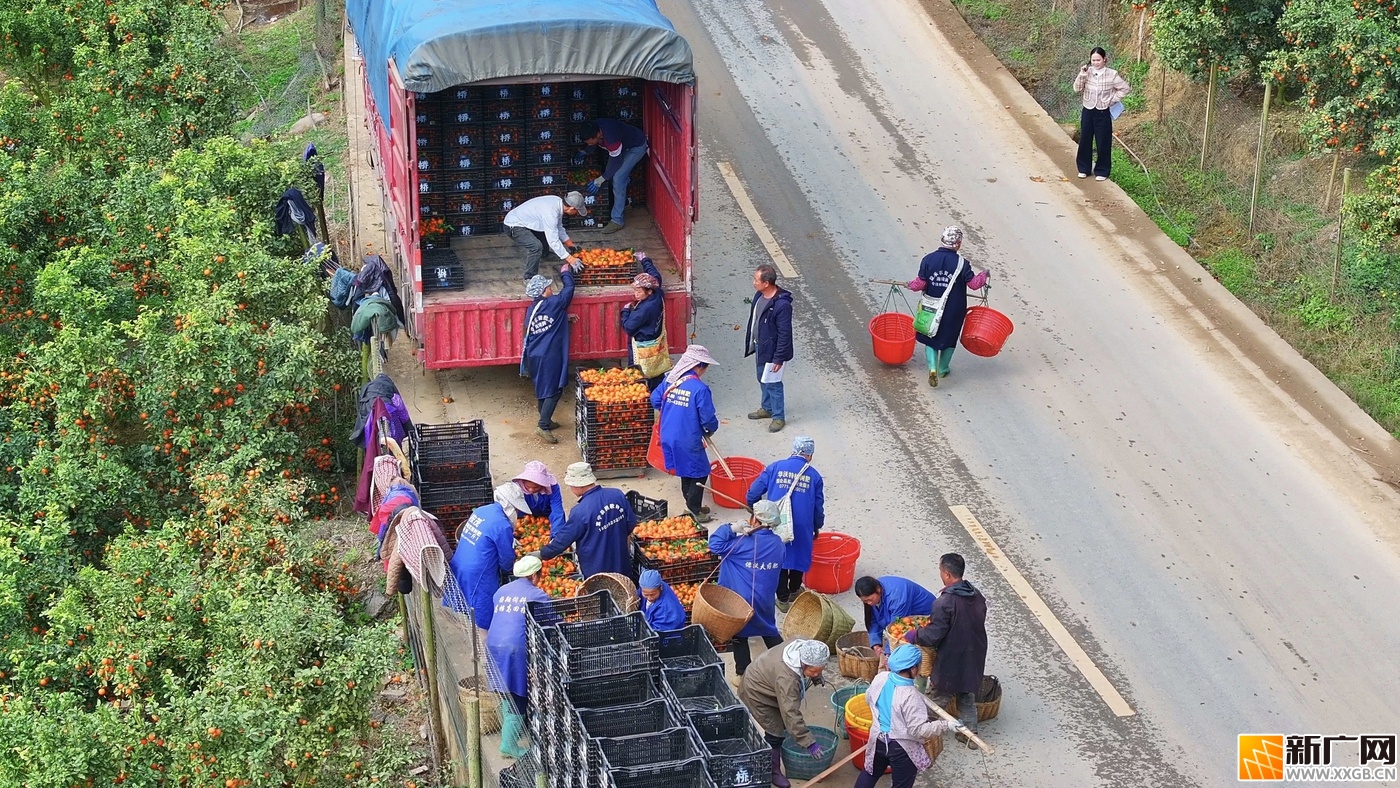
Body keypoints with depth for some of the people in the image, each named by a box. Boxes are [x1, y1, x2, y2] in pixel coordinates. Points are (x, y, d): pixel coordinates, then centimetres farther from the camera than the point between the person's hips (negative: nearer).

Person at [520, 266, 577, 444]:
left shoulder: (531, 310, 8)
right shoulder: (555, 303, -12)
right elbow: (569, 288, 2)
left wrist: (565, 318, 23)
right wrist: (566, 273, 20)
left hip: (534, 356, 7)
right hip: (550, 356, -7)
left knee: (542, 388, 20)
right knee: (554, 391, -4)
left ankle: (545, 421, 32)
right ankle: (543, 426, -10)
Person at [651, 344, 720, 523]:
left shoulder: (670, 380, -2)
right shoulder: (700, 388, -22)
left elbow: (655, 400, 8)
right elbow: (708, 418, -20)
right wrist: (712, 429, 3)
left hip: (668, 437, 7)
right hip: (688, 440, -7)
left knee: (686, 470, 25)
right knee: (700, 473, 11)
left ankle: (692, 506, 38)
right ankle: (694, 511, 15)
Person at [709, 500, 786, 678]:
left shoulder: (745, 543, -23)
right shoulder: (778, 543, -4)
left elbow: (715, 545, -22)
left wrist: (731, 528, -15)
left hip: (741, 599, -5)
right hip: (766, 599, 5)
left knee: (739, 635, 12)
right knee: (769, 631, 23)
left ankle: (743, 673, 18)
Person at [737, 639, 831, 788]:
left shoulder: (804, 649, -24)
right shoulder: (786, 678, -45)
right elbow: (791, 713, -43)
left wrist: (817, 677, 10)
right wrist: (809, 742, -41)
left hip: (766, 684, 9)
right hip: (756, 694, -9)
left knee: (783, 722, 21)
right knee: (775, 732, -8)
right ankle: (773, 771, 9)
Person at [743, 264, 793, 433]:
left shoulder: (781, 304, -29)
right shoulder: (759, 295, -3)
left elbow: (784, 334, -24)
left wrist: (779, 358, -21)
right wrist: (751, 343, 19)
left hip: (772, 350, -9)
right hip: (759, 347, 9)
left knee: (772, 383, 4)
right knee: (762, 379, 23)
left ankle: (779, 417, 19)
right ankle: (766, 408, 43)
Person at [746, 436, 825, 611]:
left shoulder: (775, 468, 1)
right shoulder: (814, 476, 3)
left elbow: (753, 493, -1)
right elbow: (818, 506, 9)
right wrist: (817, 526, 26)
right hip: (802, 525, 0)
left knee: (779, 558, 13)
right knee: (799, 555, 22)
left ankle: (783, 598, 17)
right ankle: (794, 590, 40)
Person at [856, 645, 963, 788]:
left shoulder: (880, 678, -10)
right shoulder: (910, 696, -30)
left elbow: (869, 698, 10)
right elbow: (918, 729, -27)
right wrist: (946, 726, -23)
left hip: (878, 740, 6)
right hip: (902, 748, -6)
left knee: (870, 771, 28)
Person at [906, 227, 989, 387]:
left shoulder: (928, 259, -12)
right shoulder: (961, 263, -16)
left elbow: (920, 284, -11)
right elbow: (974, 283, -10)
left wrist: (911, 284, 11)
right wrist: (984, 275, 10)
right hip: (953, 310, -1)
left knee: (930, 337, 16)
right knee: (950, 337, 20)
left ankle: (932, 368, -2)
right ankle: (943, 369, 32)